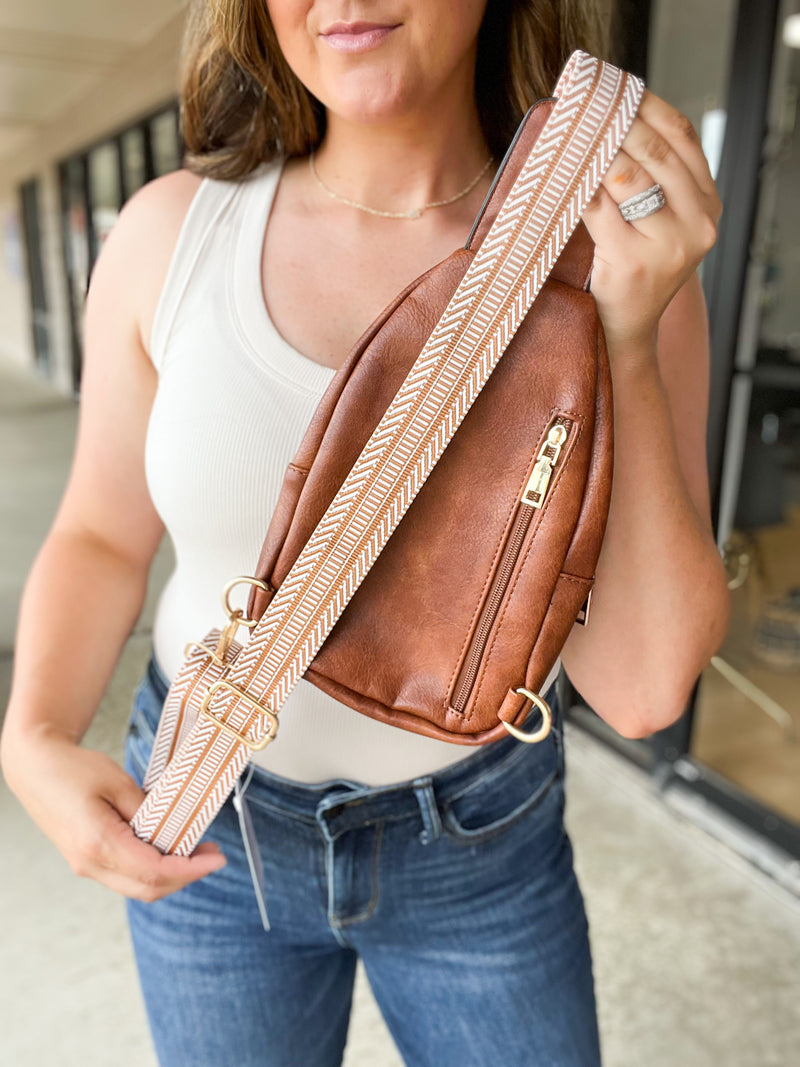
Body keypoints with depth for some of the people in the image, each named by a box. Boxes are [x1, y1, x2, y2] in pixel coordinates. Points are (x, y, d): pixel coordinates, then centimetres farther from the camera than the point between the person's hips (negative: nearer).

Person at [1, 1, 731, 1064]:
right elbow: (100, 539, -2)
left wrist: (626, 343, -31)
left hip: (483, 838, 0)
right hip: (209, 825, 1)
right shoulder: (172, 232, -13)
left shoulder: (623, 257, -17)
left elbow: (643, 684, -21)